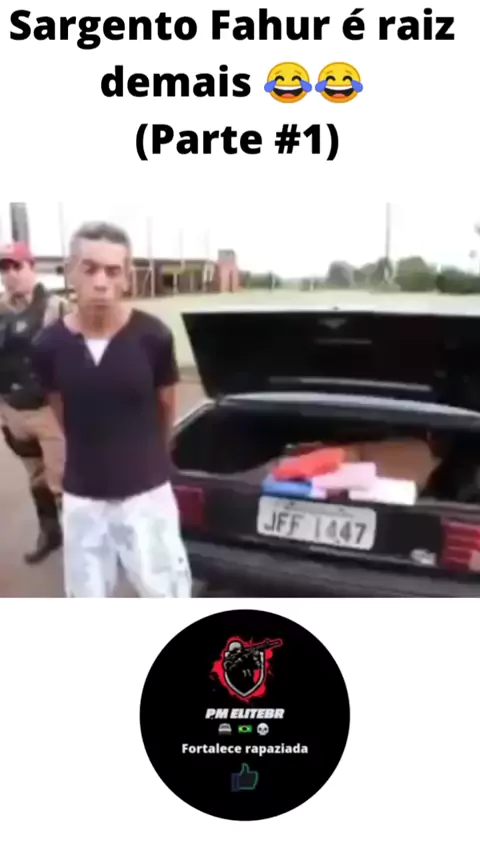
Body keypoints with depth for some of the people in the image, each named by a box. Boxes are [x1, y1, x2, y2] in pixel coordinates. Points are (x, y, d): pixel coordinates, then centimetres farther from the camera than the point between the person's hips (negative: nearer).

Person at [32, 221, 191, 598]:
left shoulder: (154, 337, -15)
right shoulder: (50, 345, -10)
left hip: (146, 491, -2)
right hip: (82, 496, 2)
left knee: (165, 591, 10)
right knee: (86, 597, 17)